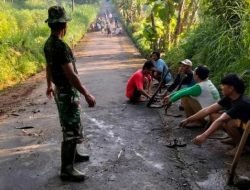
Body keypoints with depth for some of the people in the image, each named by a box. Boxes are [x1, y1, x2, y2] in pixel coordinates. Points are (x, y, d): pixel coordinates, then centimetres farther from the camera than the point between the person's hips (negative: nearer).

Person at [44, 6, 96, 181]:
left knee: (71, 126, 23)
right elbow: (71, 75, -28)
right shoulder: (61, 46, -25)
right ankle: (67, 169, 6)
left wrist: (50, 85, 34)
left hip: (60, 90, 10)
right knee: (71, 130, -3)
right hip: (68, 92, -10)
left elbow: (49, 67, 20)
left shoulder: (48, 44, 6)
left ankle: (73, 154, 39)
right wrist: (87, 94, -24)